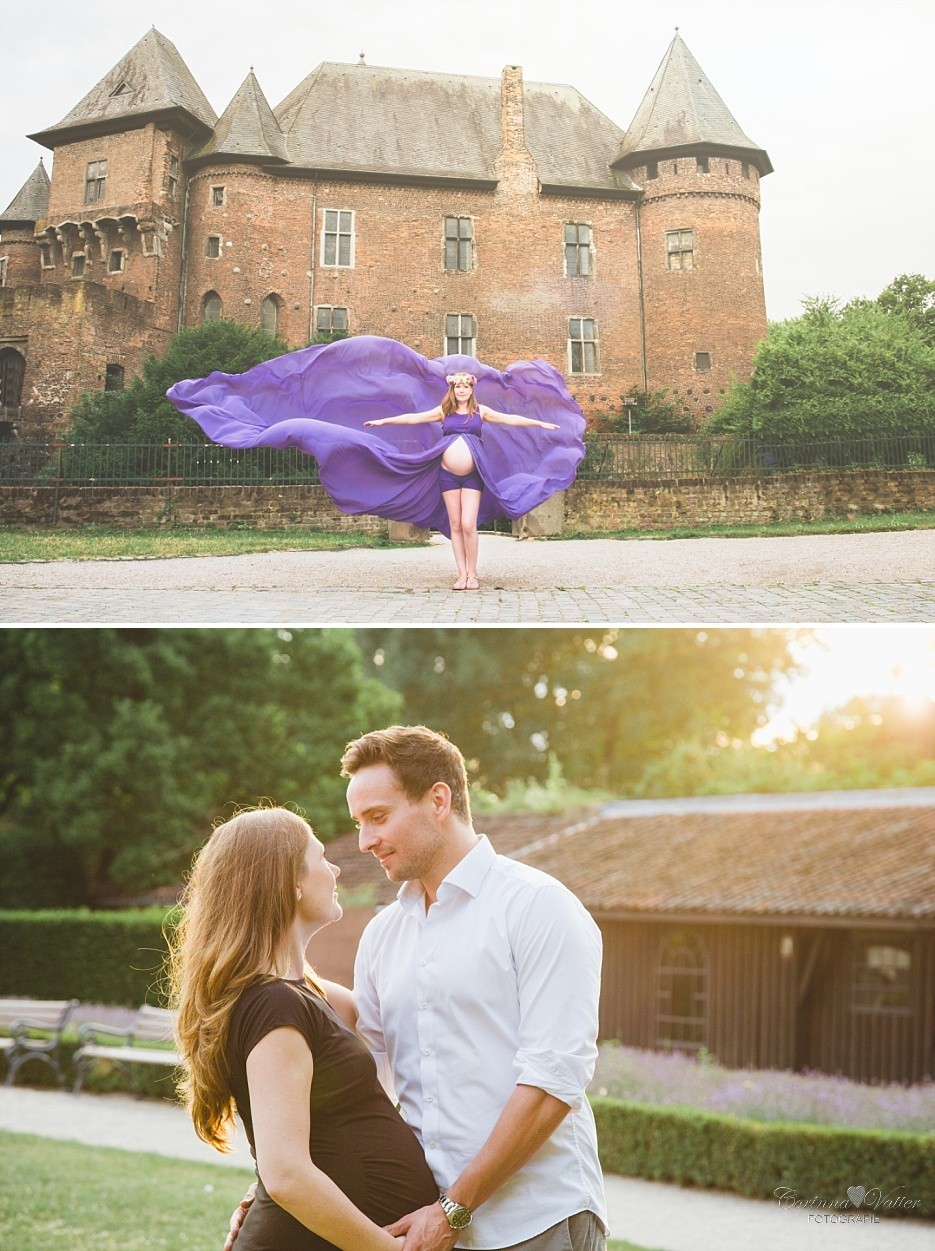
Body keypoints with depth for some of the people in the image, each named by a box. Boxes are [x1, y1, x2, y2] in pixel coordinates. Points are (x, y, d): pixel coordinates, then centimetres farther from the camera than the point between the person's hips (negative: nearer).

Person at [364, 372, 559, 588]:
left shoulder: (480, 411, 8)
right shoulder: (444, 411, 8)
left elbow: (510, 419, 6)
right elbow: (413, 418, 8)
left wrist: (540, 423, 2)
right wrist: (383, 421, 5)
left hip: (472, 475, -1)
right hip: (448, 474, 1)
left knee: (468, 524, -11)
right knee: (455, 525, 2)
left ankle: (472, 573, 2)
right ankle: (462, 575, 6)